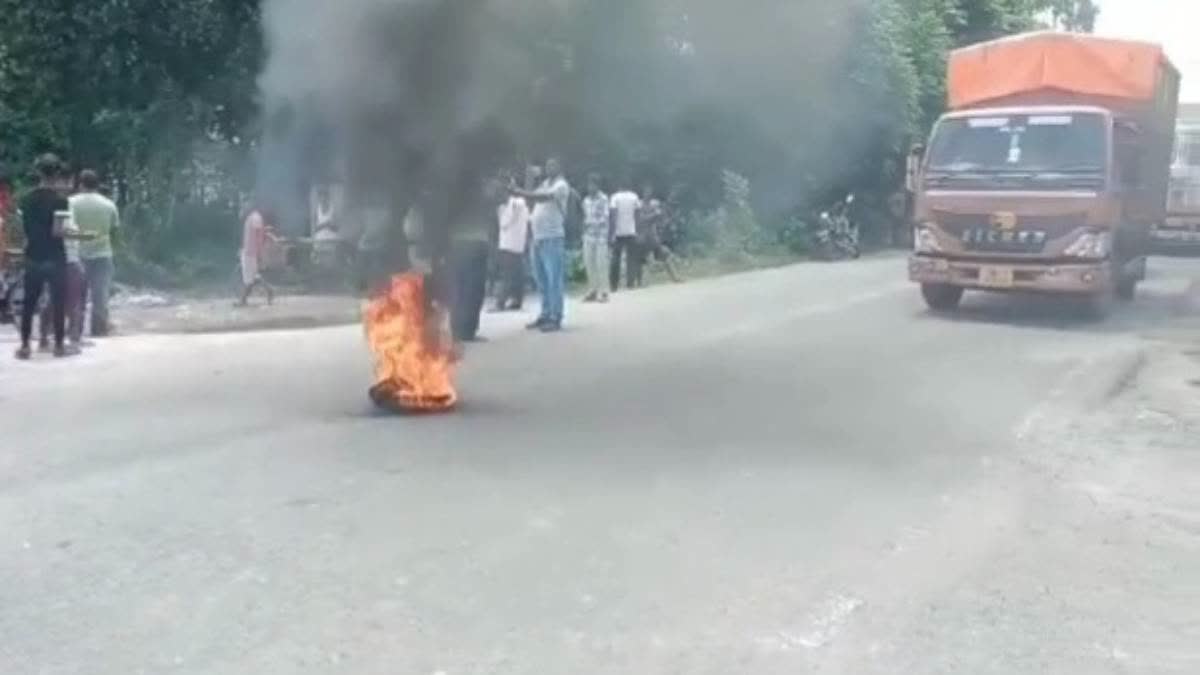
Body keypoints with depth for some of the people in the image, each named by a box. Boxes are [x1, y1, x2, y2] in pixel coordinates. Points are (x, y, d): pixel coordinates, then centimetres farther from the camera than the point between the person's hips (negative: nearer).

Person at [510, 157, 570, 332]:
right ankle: (545, 315, 17)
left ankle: (555, 319, -9)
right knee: (542, 281, 11)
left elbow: (545, 197, -21)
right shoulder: (545, 183, 21)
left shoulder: (561, 185, -5)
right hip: (538, 237, 8)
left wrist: (520, 192, -27)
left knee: (554, 280, -8)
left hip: (553, 238, -8)